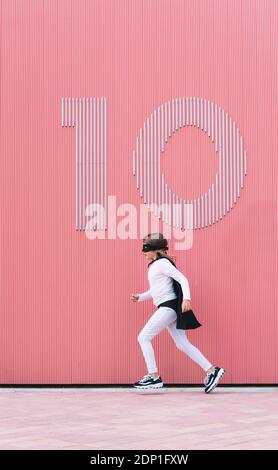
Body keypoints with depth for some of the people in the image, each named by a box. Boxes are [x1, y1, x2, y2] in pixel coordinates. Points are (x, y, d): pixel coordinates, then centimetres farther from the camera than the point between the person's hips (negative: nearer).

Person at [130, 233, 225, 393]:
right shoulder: (155, 265, 20)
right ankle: (211, 370, 4)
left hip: (169, 306, -10)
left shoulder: (162, 263, -8)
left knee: (144, 337, -8)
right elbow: (155, 291, 29)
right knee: (183, 344, 5)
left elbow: (182, 279, -16)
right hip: (167, 308, 10)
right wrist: (139, 297, 17)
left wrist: (186, 298, -28)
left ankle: (154, 376, -7)